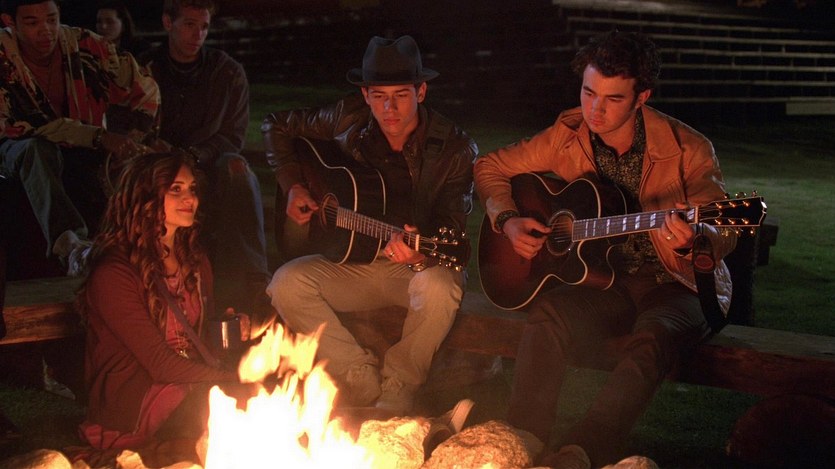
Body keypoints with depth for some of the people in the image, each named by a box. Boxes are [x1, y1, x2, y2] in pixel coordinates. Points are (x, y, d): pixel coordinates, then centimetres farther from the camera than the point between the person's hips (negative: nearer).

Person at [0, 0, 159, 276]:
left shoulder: (86, 46, -11)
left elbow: (145, 91, -1)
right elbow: (29, 124, -26)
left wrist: (137, 137, -20)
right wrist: (101, 137, -35)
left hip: (84, 150, 4)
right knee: (38, 150, -38)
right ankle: (70, 244, -60)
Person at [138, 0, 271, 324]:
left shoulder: (228, 72, 9)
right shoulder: (143, 70, 9)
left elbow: (233, 137, 6)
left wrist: (196, 155, -14)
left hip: (208, 167, 1)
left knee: (235, 167, -35)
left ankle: (251, 282, -41)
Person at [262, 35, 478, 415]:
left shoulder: (456, 150, -12)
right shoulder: (348, 121, -4)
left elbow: (450, 229, -18)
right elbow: (277, 125, 12)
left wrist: (418, 254, -41)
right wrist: (292, 187, 0)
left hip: (415, 267, -3)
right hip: (353, 261, 3)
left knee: (439, 287, -37)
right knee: (286, 283, -22)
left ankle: (398, 389, -12)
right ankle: (363, 379, -12)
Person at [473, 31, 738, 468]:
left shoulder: (687, 150, -10)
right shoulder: (569, 136, -1)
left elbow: (723, 235, -7)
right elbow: (491, 167, 11)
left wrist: (691, 239, -32)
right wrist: (509, 221, -7)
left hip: (676, 285, -2)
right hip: (603, 280, 3)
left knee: (651, 339, -37)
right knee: (548, 315, -30)